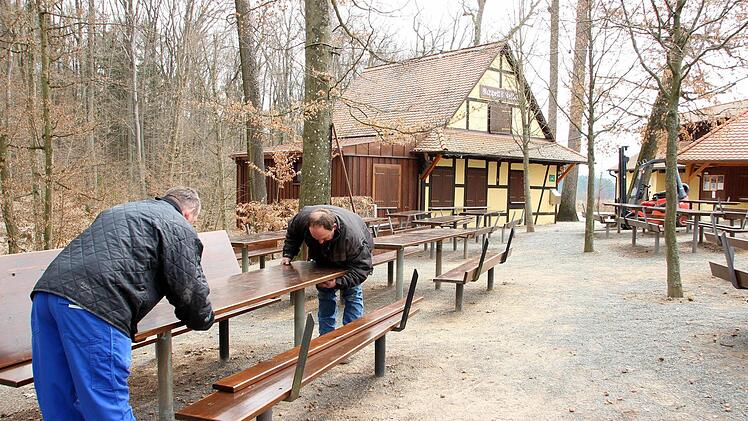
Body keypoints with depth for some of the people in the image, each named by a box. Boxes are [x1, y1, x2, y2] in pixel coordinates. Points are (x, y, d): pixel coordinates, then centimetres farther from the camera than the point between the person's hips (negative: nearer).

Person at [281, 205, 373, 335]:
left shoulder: (353, 236, -47)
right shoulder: (303, 218, -35)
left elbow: (362, 267, -38)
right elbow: (292, 233, -8)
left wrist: (338, 282, -46)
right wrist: (288, 254, -17)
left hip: (353, 259, -4)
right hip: (324, 259, 4)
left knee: (352, 294, -10)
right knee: (324, 295, 4)